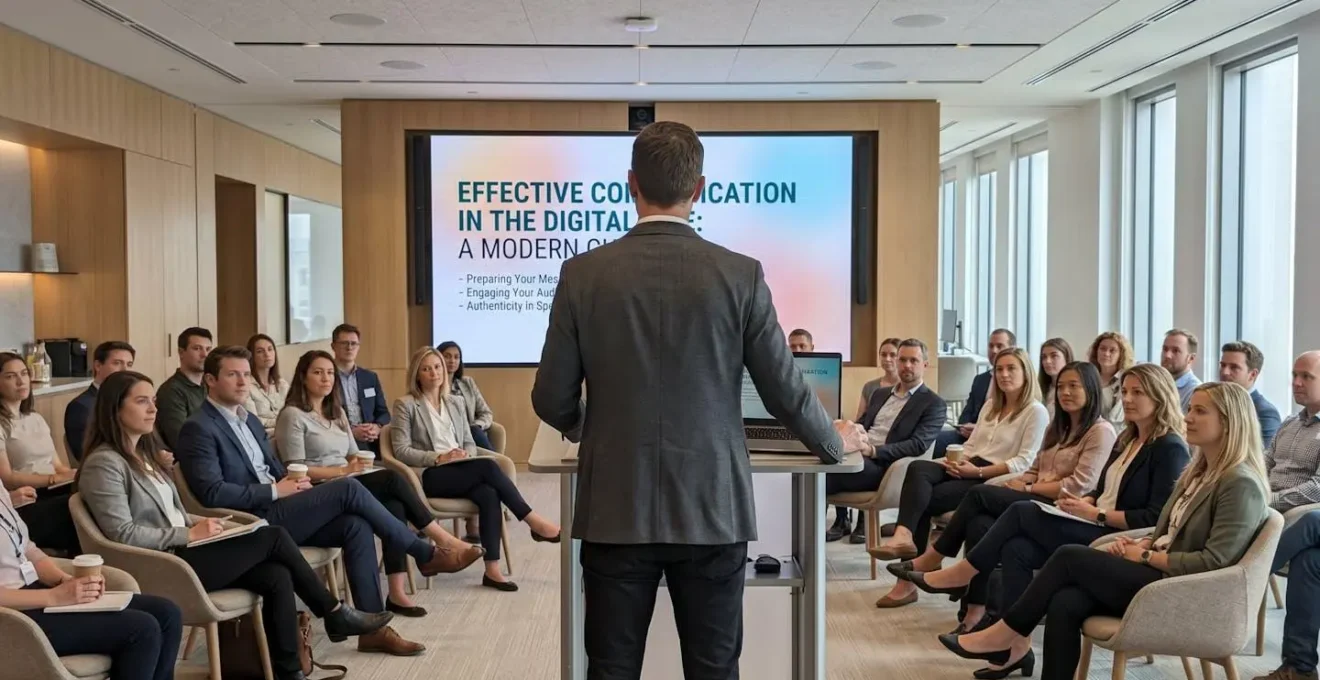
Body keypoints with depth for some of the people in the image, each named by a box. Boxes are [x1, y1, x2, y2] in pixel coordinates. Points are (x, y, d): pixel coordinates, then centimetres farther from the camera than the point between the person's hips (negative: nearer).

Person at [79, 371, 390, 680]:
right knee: (273, 537, -12)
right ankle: (335, 614, 3)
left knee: (276, 576, -12)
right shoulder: (104, 464, -12)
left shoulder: (143, 453, 16)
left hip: (179, 551, 9)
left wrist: (196, 524, 2)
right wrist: (190, 534, -16)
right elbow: (123, 535, -20)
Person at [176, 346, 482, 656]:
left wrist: (293, 480, 0)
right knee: (348, 489, -21)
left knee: (356, 526, -16)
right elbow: (213, 494, -20)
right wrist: (275, 491, -16)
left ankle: (373, 627, -13)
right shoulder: (198, 429, -9)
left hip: (274, 512, 8)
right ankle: (426, 554, -8)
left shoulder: (249, 420, 19)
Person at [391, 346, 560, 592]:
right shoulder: (405, 405, 3)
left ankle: (492, 570, -31)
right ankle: (534, 522, -21)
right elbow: (401, 451, -5)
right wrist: (438, 458, -18)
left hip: (461, 472, 5)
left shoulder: (455, 403, 19)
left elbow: (470, 443, 18)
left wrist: (465, 454, -6)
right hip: (429, 476, -5)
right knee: (487, 466, -30)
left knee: (489, 493, -30)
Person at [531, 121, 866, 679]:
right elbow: (786, 392, -1)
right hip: (712, 511, 0)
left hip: (617, 511, 1)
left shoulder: (583, 274, -5)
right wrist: (835, 443, 20)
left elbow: (551, 399, 0)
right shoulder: (741, 275, -6)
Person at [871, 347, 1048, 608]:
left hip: (995, 479, -6)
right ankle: (904, 536, -44)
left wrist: (977, 471, -17)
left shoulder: (1036, 412, -1)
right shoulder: (990, 406, 23)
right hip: (969, 469, 6)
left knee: (925, 500, -24)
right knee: (917, 468, -27)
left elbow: (1024, 463, -10)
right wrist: (959, 460, -4)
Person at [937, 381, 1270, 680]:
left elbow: (1213, 562, -20)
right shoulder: (1197, 472, 16)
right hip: (1160, 576, 8)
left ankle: (1008, 635, -2)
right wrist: (1140, 544, 0)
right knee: (1065, 603, -19)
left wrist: (1146, 556, -13)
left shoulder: (1240, 485, -13)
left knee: (1070, 557, -16)